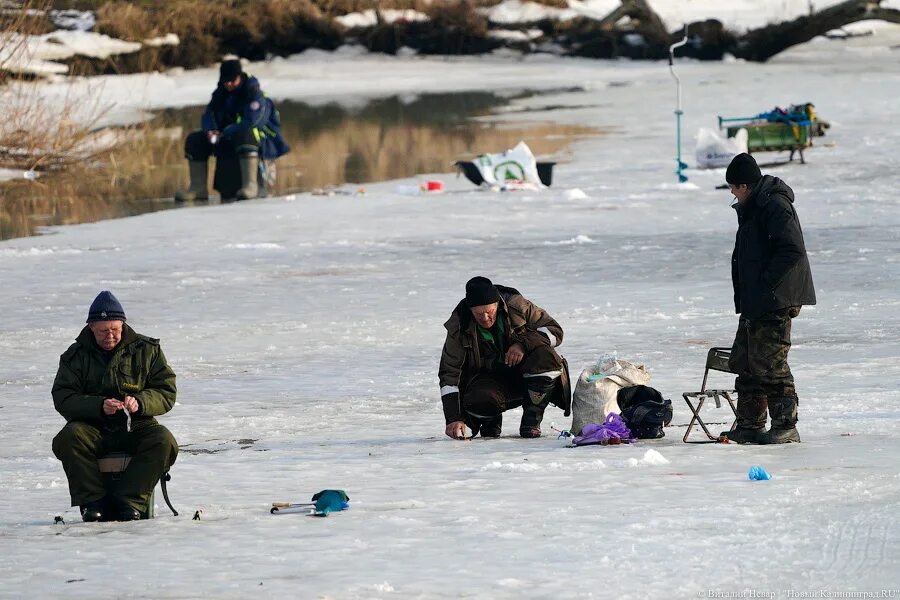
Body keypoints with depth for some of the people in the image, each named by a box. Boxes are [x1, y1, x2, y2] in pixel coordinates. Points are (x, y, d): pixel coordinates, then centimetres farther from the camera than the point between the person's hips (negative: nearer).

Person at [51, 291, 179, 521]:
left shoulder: (146, 350, 5)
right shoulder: (76, 355, 4)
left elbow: (166, 393, 2)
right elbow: (63, 399, -6)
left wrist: (140, 402, -20)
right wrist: (99, 406, -24)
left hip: (135, 425, 0)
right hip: (92, 427, 0)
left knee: (164, 442, -30)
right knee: (69, 437, -33)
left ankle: (127, 501, -28)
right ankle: (93, 501, -27)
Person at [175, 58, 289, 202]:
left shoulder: (254, 93, -17)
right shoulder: (221, 94, 6)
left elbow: (251, 121, -28)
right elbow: (209, 116, 7)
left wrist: (224, 134, -30)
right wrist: (210, 131, -18)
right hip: (230, 138, 8)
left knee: (245, 134, -43)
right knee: (194, 139, -3)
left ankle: (250, 185, -45)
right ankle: (198, 188, -5)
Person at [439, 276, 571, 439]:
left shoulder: (516, 306, -16)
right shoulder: (459, 327, -16)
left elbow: (554, 331, -9)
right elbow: (449, 373, -15)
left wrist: (523, 344, -28)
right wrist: (454, 418, -26)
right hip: (489, 380, -1)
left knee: (546, 357, -31)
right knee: (478, 401, -36)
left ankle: (531, 420, -13)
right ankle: (491, 421, 4)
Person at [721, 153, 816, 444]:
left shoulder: (775, 207, -15)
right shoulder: (751, 208, 17)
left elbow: (792, 250, -23)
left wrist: (767, 284, -20)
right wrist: (743, 295, 15)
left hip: (775, 302, -11)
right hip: (754, 302, 11)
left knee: (769, 364, -9)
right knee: (744, 363, 12)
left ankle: (786, 426, -4)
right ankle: (750, 425, 18)